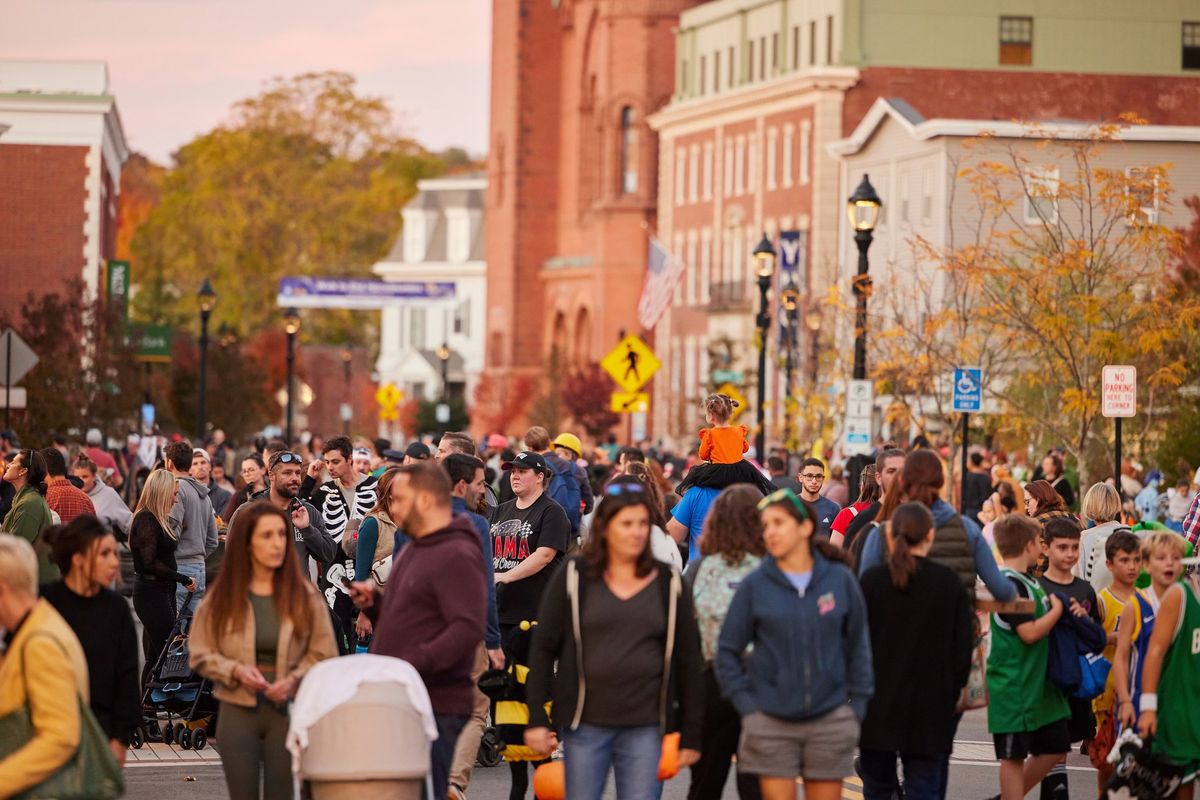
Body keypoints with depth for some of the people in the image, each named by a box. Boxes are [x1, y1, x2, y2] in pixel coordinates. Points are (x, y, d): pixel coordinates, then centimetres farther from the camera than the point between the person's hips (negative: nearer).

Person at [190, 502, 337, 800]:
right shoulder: (221, 597, 1)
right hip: (238, 711, 1)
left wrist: (295, 680, -16)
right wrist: (235, 670, -13)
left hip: (288, 711, -1)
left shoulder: (306, 596, -1)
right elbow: (200, 654, 4)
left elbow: (323, 655, 1)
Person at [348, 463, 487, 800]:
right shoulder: (413, 550, 20)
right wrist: (374, 602, 10)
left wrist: (413, 664, -30)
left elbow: (469, 628, -24)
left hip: (437, 707, -10)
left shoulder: (457, 556, -12)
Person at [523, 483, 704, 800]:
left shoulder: (668, 583, 5)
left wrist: (690, 734, 3)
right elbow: (543, 649, 3)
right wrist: (537, 719, -4)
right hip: (586, 723, 0)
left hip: (646, 728, 0)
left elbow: (688, 661, 7)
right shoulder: (574, 575, 2)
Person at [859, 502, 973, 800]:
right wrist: (955, 691, 11)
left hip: (878, 706, 0)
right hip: (931, 707, 0)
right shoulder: (949, 583, -4)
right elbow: (964, 644, 0)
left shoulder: (872, 580, -5)